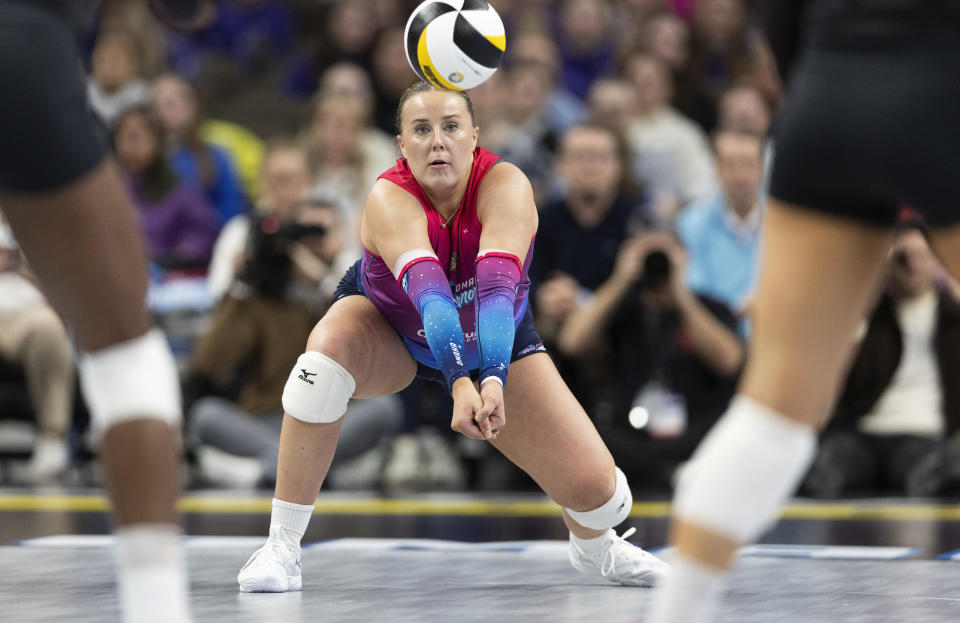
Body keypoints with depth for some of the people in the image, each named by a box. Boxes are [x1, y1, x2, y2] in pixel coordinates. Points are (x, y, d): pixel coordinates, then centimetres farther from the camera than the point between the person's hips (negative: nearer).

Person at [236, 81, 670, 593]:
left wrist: (494, 380, -60)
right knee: (327, 351, -36)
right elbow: (426, 286, -47)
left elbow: (498, 282, -45)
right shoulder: (389, 199, -32)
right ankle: (280, 549, -25)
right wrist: (460, 382, -62)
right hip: (388, 330, -1)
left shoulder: (505, 186, -30)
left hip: (494, 339, 1)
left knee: (598, 490, -12)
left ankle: (593, 546, 29)